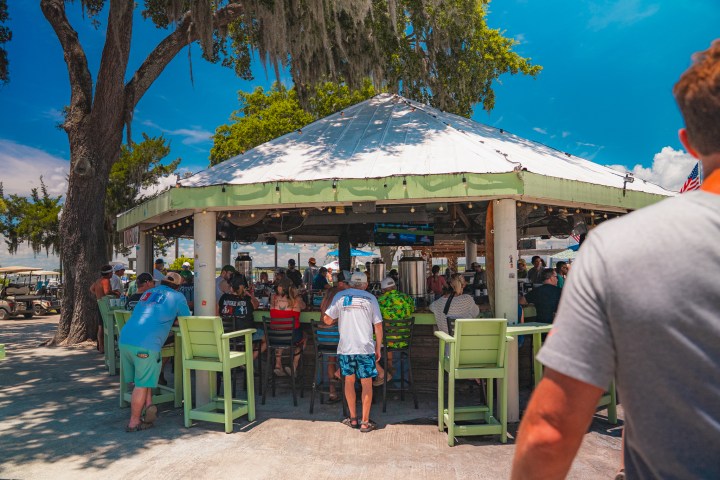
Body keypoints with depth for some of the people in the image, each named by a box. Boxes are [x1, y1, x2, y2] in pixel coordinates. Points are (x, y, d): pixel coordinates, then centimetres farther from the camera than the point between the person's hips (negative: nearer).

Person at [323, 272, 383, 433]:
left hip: (345, 347, 1)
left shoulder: (340, 296, 3)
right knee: (367, 383, 7)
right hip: (365, 347, -1)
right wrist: (378, 348, 9)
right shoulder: (370, 298, 1)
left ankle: (353, 418, 23)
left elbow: (327, 320, 0)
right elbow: (378, 325, 0)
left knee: (349, 381, 16)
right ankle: (365, 422, 10)